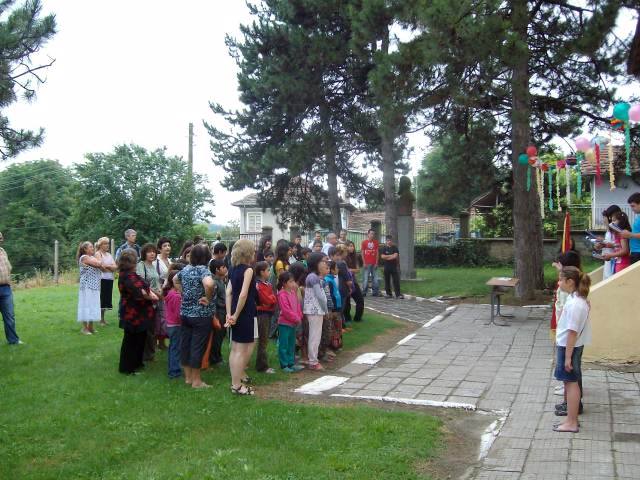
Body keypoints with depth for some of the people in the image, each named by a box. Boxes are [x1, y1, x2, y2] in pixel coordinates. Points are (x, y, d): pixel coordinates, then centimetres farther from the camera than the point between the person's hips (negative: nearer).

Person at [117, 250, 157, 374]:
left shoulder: (130, 274, 10)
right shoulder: (127, 276, -23)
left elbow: (144, 286, 11)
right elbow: (140, 292, -28)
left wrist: (151, 293, -6)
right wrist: (152, 297, -12)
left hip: (138, 314, 10)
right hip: (133, 314, -10)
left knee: (140, 338, 20)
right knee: (131, 340, 2)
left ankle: (136, 363, 33)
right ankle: (127, 367, 14)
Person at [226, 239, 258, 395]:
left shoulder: (234, 269, 10)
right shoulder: (248, 269, -13)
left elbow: (228, 292, 6)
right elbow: (243, 294, -22)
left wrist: (229, 314, 2)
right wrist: (236, 315, -15)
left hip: (236, 314, 8)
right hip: (245, 314, -8)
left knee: (236, 349, 17)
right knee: (242, 350, -3)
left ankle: (239, 376, 29)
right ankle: (237, 385, 2)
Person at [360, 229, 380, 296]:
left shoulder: (376, 242, 8)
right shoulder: (364, 242, 1)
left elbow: (377, 253, 8)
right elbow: (362, 253, 0)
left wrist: (376, 263, 0)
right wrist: (364, 263, -6)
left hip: (374, 264, 3)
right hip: (366, 263, -3)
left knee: (375, 278, 2)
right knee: (365, 278, -3)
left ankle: (375, 292, 8)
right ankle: (364, 292, 4)